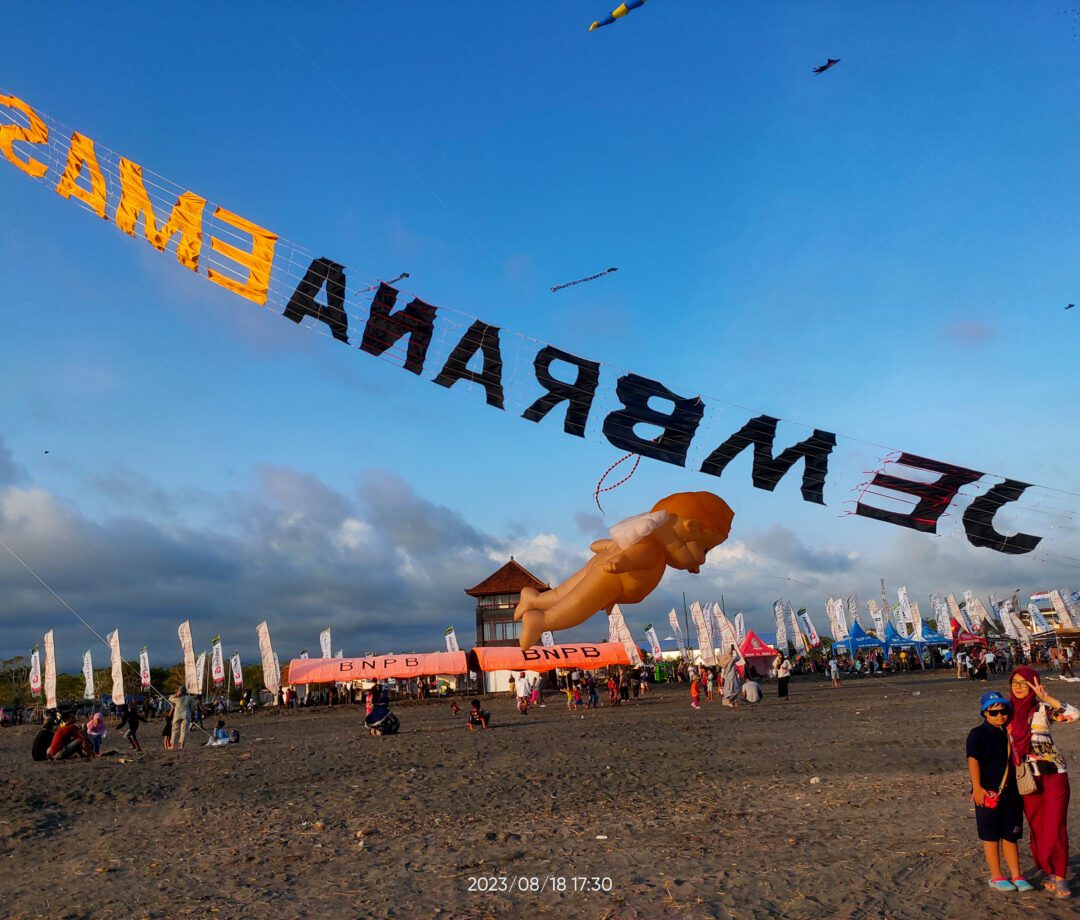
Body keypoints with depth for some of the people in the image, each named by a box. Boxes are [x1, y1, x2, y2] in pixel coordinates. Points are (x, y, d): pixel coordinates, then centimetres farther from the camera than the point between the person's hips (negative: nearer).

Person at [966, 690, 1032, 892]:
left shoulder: (1011, 732, 9)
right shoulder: (978, 734, -9)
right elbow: (973, 760, -14)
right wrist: (977, 787, -21)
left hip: (1011, 792, 5)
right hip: (989, 793, -5)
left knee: (1011, 835, 13)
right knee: (991, 836, 4)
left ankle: (1016, 876, 22)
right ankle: (996, 877, 13)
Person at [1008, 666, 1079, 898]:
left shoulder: (1042, 708, -5)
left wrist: (1046, 697, -24)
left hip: (1054, 774, -3)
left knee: (1056, 827, -3)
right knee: (1037, 827, 9)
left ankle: (1060, 877, 8)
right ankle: (1050, 872, 26)